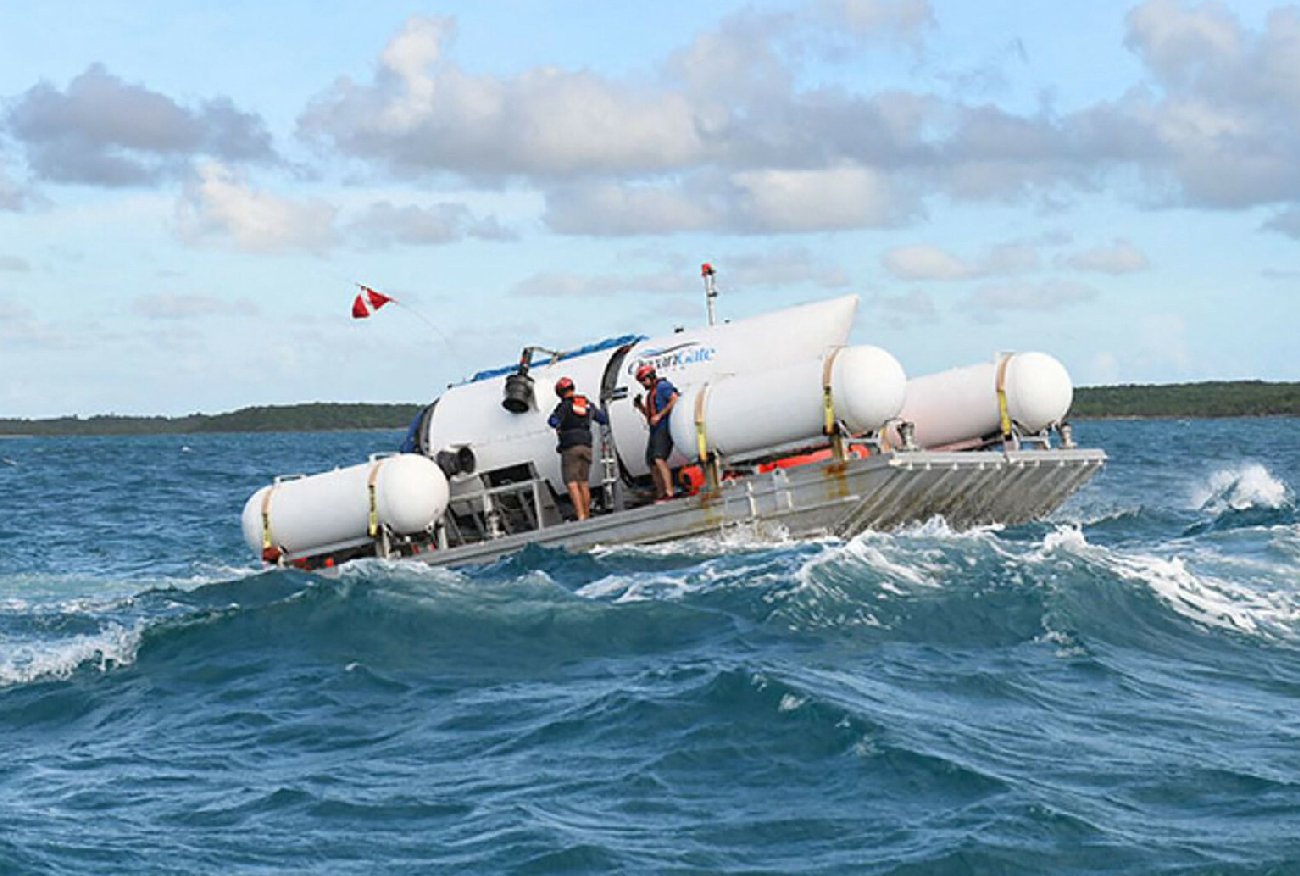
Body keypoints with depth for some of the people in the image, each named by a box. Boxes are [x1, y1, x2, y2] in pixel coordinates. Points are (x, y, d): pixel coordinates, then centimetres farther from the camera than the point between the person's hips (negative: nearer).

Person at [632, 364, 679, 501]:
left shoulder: (663, 386, -4)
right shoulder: (650, 393, 25)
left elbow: (675, 400, -17)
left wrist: (659, 415, -18)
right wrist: (640, 406, 12)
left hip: (664, 429, -10)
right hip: (655, 431, 10)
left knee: (659, 459, -23)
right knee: (652, 463, 7)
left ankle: (669, 492, -29)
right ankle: (661, 495, 12)